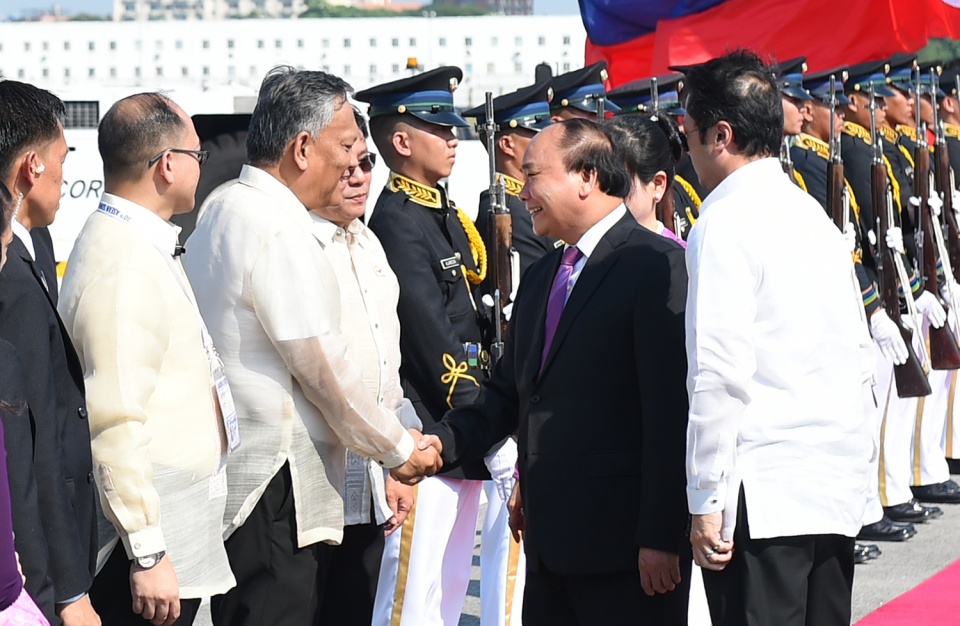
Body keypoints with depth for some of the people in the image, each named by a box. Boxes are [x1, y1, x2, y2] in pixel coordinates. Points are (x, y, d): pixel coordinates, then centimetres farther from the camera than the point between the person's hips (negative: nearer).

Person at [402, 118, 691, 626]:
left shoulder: (657, 266, -10)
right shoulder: (541, 278, 18)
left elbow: (671, 412, -15)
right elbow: (509, 394, 20)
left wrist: (661, 538, -19)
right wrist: (442, 441, 1)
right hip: (550, 546, 8)